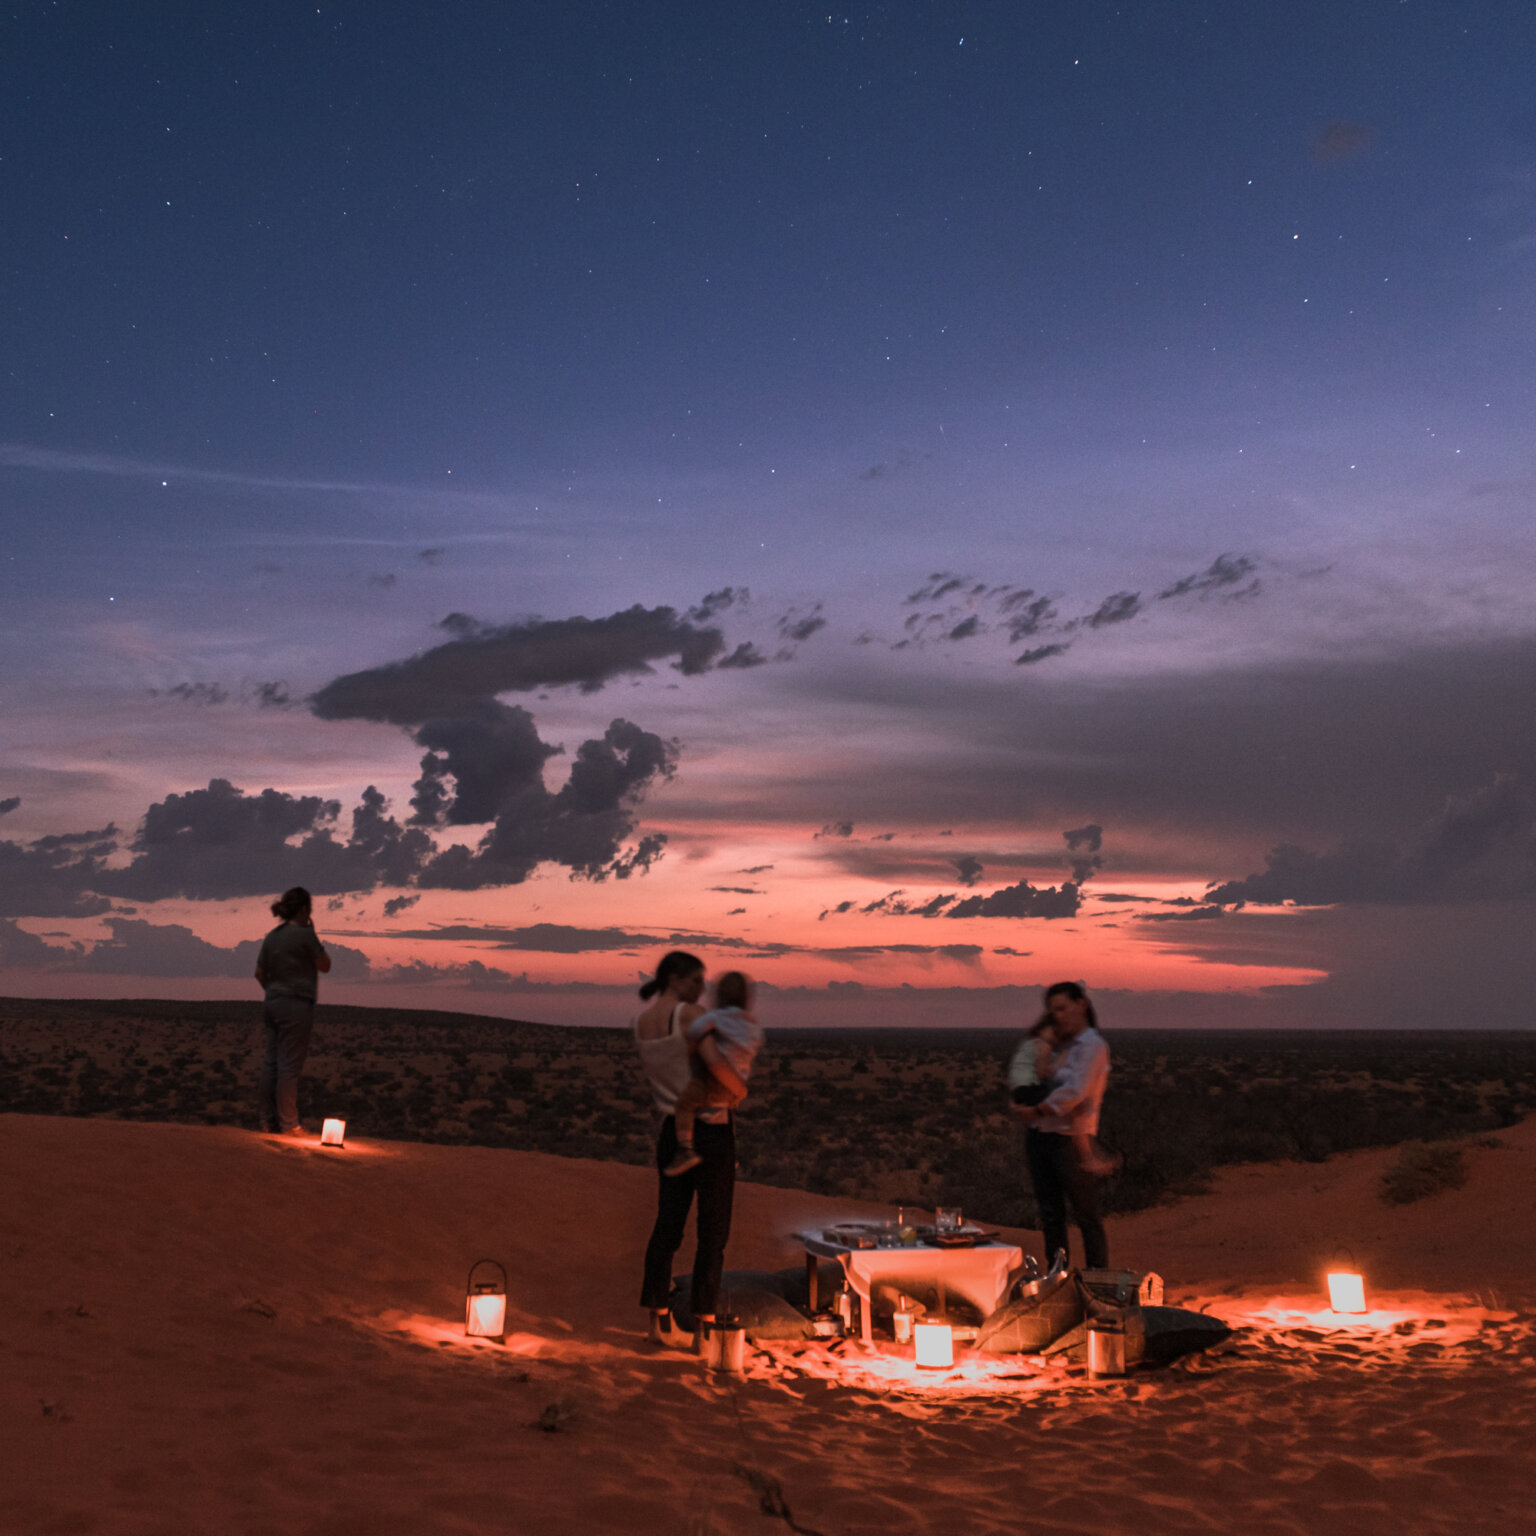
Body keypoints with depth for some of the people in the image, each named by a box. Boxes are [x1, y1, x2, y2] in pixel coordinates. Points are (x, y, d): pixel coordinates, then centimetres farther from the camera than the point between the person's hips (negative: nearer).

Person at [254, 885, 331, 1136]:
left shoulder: (272, 937, 10)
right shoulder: (304, 934, -12)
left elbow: (260, 973, 14)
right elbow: (325, 965, -2)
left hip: (272, 1003, 8)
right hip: (296, 1006, -8)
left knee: (271, 1063, 9)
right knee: (289, 1066, -4)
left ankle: (268, 1121, 14)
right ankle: (288, 1124, -1)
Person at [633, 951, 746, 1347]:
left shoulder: (641, 1022, 7)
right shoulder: (691, 1014, -17)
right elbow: (716, 1062, -31)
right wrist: (740, 1090, -9)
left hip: (673, 1131, 7)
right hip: (711, 1131, -7)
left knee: (667, 1226, 12)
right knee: (713, 1230, 1)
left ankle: (659, 1323, 13)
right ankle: (703, 1328, 1)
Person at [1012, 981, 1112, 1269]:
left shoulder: (1093, 1046, -8)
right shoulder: (1062, 1045, 15)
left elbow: (1074, 1092, -18)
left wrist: (1036, 1111, -12)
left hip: (1071, 1139, -8)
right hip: (1039, 1137, 8)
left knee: (1086, 1217, -1)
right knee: (1050, 1215, 11)